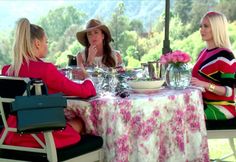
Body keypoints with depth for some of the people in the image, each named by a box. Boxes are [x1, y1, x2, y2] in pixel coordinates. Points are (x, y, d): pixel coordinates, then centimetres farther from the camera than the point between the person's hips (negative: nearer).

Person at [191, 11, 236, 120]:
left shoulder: (225, 56, -12)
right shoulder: (203, 53, 13)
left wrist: (205, 85, -28)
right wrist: (188, 80, 5)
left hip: (221, 107, -7)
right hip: (204, 104, 7)